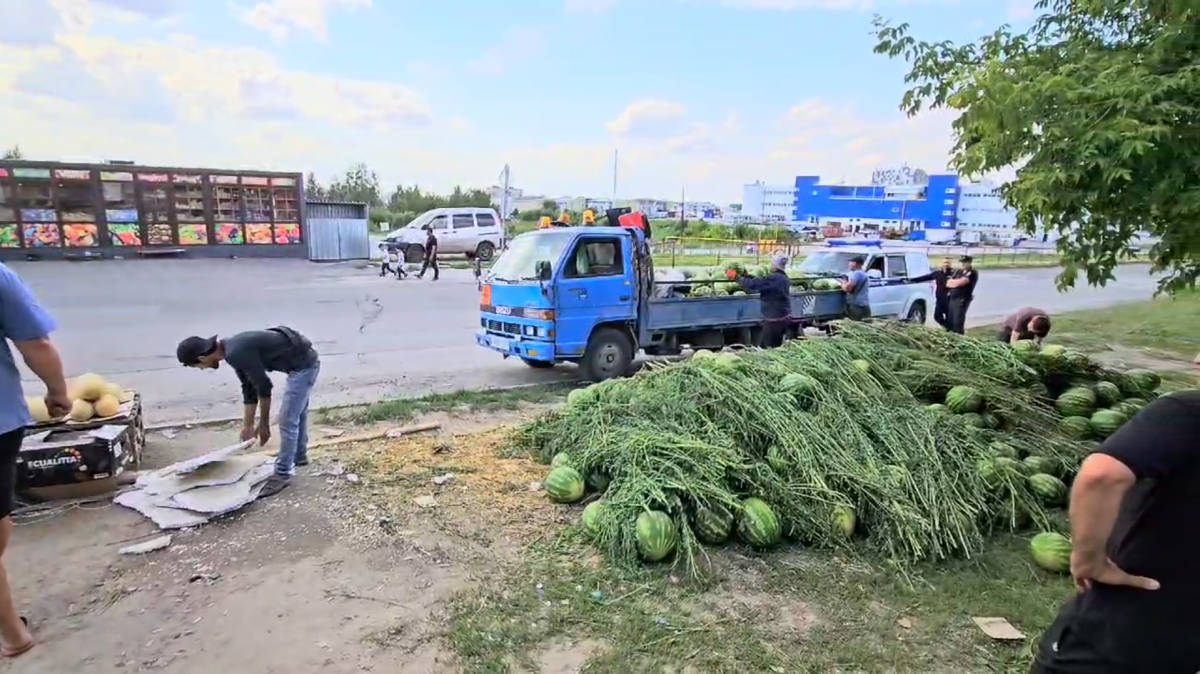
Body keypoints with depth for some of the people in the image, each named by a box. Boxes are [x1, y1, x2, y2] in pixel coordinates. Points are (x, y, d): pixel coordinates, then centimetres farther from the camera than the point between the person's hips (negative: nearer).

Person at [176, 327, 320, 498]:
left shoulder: (236, 354, -22)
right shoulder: (233, 349, 9)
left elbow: (264, 387, -16)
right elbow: (249, 388, 17)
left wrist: (263, 425, -2)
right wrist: (247, 425, 23)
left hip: (303, 365, -11)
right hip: (304, 360, 11)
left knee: (287, 421, -3)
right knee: (296, 413, 26)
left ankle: (283, 474, 8)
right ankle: (299, 456, 44)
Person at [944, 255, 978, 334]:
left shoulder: (972, 273, -9)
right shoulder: (958, 271, 15)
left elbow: (959, 283, -19)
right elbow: (948, 283, 12)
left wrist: (952, 281, 0)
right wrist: (956, 282, -5)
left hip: (961, 300, -8)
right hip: (951, 299, 8)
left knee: (957, 322, -7)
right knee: (950, 322, 11)